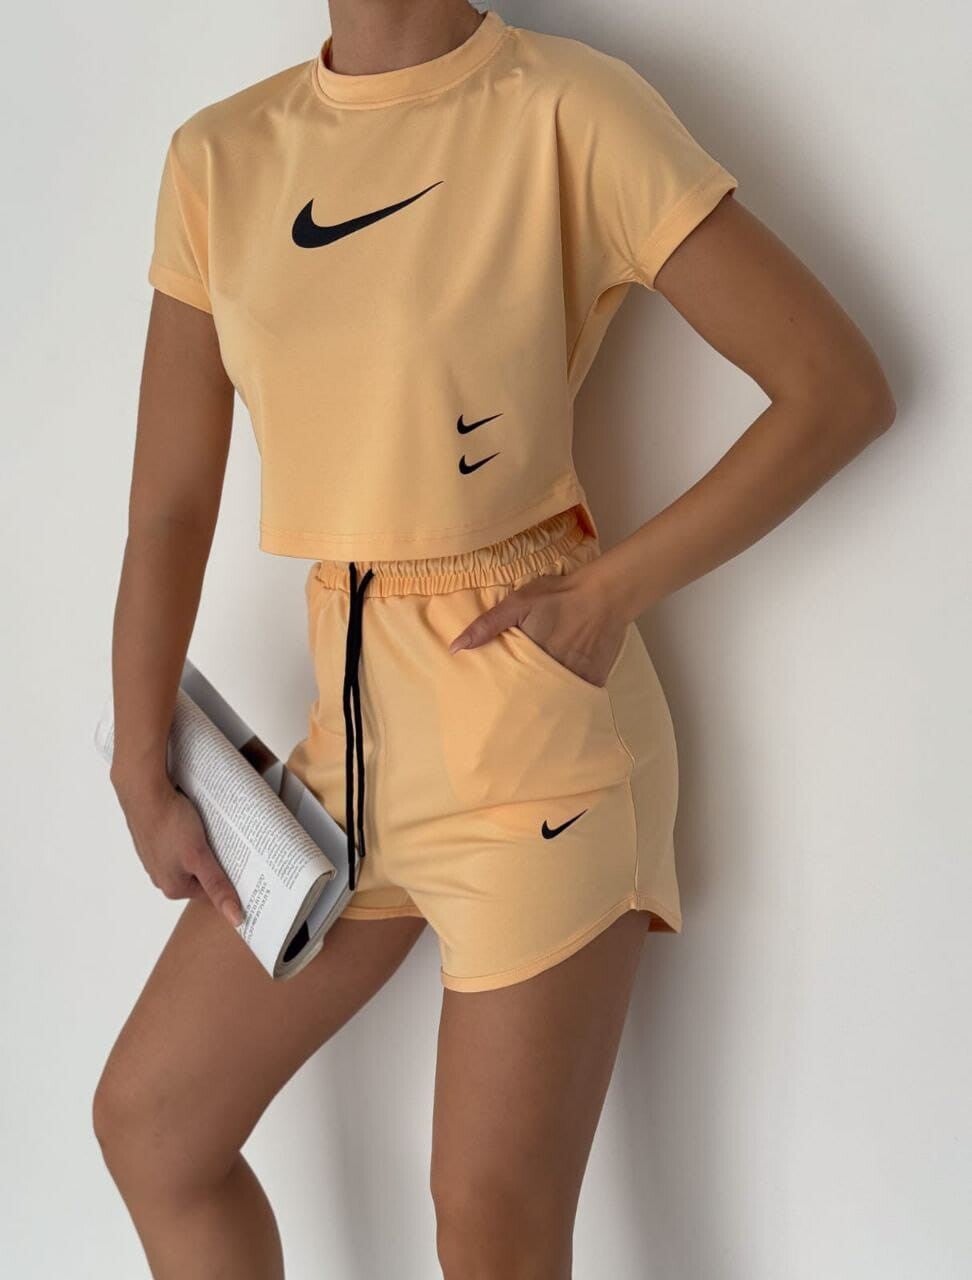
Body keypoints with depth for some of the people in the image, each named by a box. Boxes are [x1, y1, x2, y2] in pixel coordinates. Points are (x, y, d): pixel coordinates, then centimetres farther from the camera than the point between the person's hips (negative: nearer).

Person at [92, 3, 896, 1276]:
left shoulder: (569, 110, -12)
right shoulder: (218, 156, 3)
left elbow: (842, 386, -11)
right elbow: (170, 504, 6)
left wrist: (612, 591, -14)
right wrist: (143, 777, 4)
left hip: (531, 729, -6)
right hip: (357, 721, 6)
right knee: (148, 1116, 15)